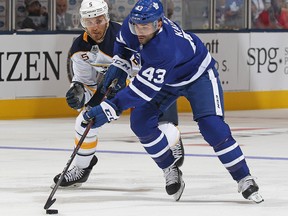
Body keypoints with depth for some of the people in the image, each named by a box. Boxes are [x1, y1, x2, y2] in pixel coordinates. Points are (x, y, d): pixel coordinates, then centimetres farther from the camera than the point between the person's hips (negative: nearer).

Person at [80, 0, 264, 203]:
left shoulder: (165, 48, -45)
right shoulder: (133, 25, -23)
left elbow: (143, 89, -46)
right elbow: (124, 42, 5)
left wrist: (110, 109, -49)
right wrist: (118, 66, -5)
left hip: (198, 74, -7)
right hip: (167, 80, 7)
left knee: (212, 126, -21)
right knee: (140, 122, -10)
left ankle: (244, 179, -7)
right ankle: (171, 170, 7)